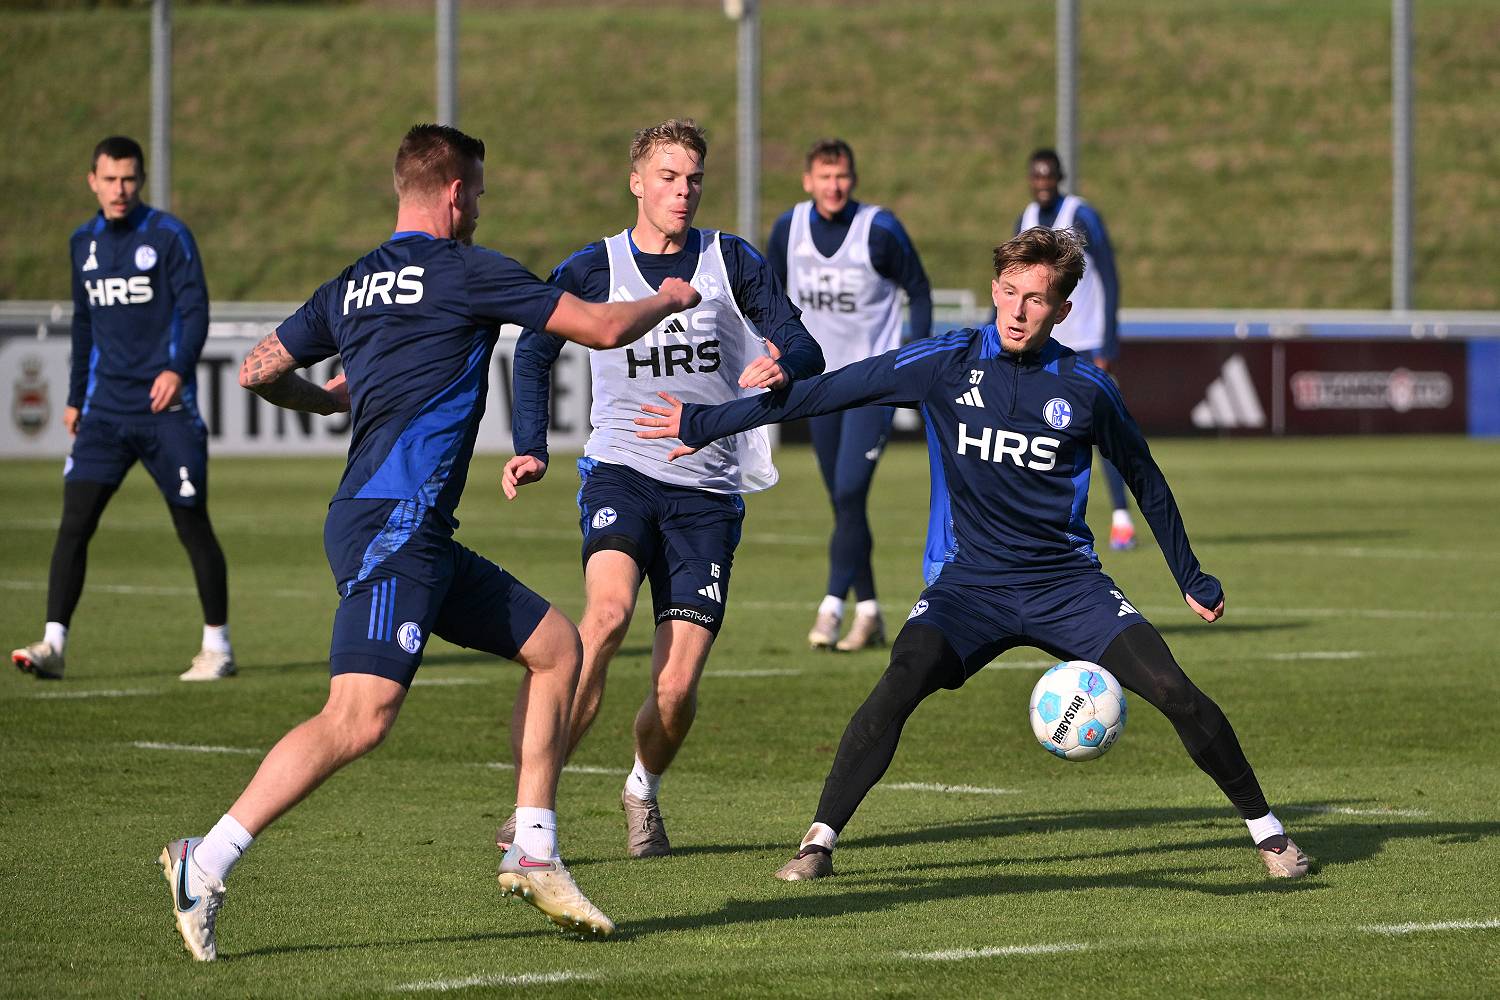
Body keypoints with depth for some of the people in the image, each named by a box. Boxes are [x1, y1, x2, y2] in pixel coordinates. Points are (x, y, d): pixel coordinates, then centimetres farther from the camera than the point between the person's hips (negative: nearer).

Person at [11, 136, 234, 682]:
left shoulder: (167, 235, -4)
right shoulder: (84, 242, 12)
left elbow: (195, 309, -11)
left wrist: (178, 370, -26)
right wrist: (76, 397, 21)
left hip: (166, 407, -4)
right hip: (105, 409, 4)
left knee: (192, 523, 1)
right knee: (75, 519, -8)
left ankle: (217, 646, 13)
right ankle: (53, 644, -11)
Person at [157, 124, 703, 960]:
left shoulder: (352, 286, 17)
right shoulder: (465, 271, -4)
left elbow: (260, 372, 20)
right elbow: (601, 328, 0)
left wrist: (326, 399, 41)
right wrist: (668, 300, 21)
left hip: (416, 535, 10)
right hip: (394, 522, -10)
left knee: (557, 645, 14)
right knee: (361, 717, -20)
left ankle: (533, 854, 13)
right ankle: (207, 865, -20)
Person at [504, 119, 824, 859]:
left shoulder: (733, 263, 5)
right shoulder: (592, 269, 3)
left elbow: (805, 351, 1)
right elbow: (534, 352, 11)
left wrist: (783, 368, -24)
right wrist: (531, 449, -3)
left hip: (708, 492, 1)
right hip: (622, 471, -1)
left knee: (677, 687, -8)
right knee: (608, 608, -32)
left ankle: (643, 790, 26)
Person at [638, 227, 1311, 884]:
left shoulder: (1085, 389, -2)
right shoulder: (946, 364, -4)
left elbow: (1145, 482, 13)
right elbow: (826, 392, -2)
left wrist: (1192, 579, 19)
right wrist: (707, 424, -4)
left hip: (1066, 582, 1)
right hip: (966, 582, -1)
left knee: (1173, 691, -14)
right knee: (899, 686, -28)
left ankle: (1264, 829, 6)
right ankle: (818, 842, -18)